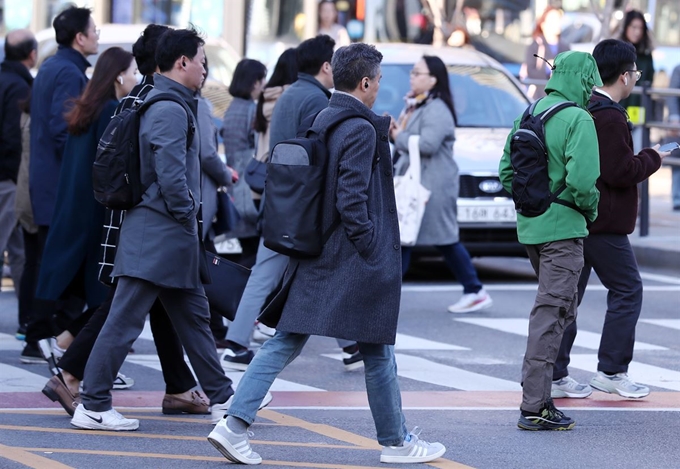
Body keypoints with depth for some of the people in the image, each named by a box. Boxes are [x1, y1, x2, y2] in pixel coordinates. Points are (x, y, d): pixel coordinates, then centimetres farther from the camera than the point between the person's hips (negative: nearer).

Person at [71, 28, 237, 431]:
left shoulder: (163, 104, 15)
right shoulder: (170, 110, -16)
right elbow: (171, 176, -23)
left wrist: (190, 224, 17)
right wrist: (187, 216, -10)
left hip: (172, 236, 11)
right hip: (159, 235, -11)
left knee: (194, 315, 17)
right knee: (125, 320, -7)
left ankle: (222, 397, 25)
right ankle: (93, 407, -5)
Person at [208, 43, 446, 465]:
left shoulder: (322, 120, 9)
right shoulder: (361, 131, -16)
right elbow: (352, 202, -21)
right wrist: (372, 255, -16)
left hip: (315, 257, 8)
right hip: (352, 263, -8)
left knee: (285, 344, 6)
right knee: (378, 352, 7)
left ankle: (235, 424, -4)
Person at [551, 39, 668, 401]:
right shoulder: (610, 118, -18)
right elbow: (621, 172, -20)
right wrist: (652, 159, -4)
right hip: (603, 225, -9)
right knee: (627, 290, 4)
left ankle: (555, 374, 11)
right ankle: (611, 371, 4)